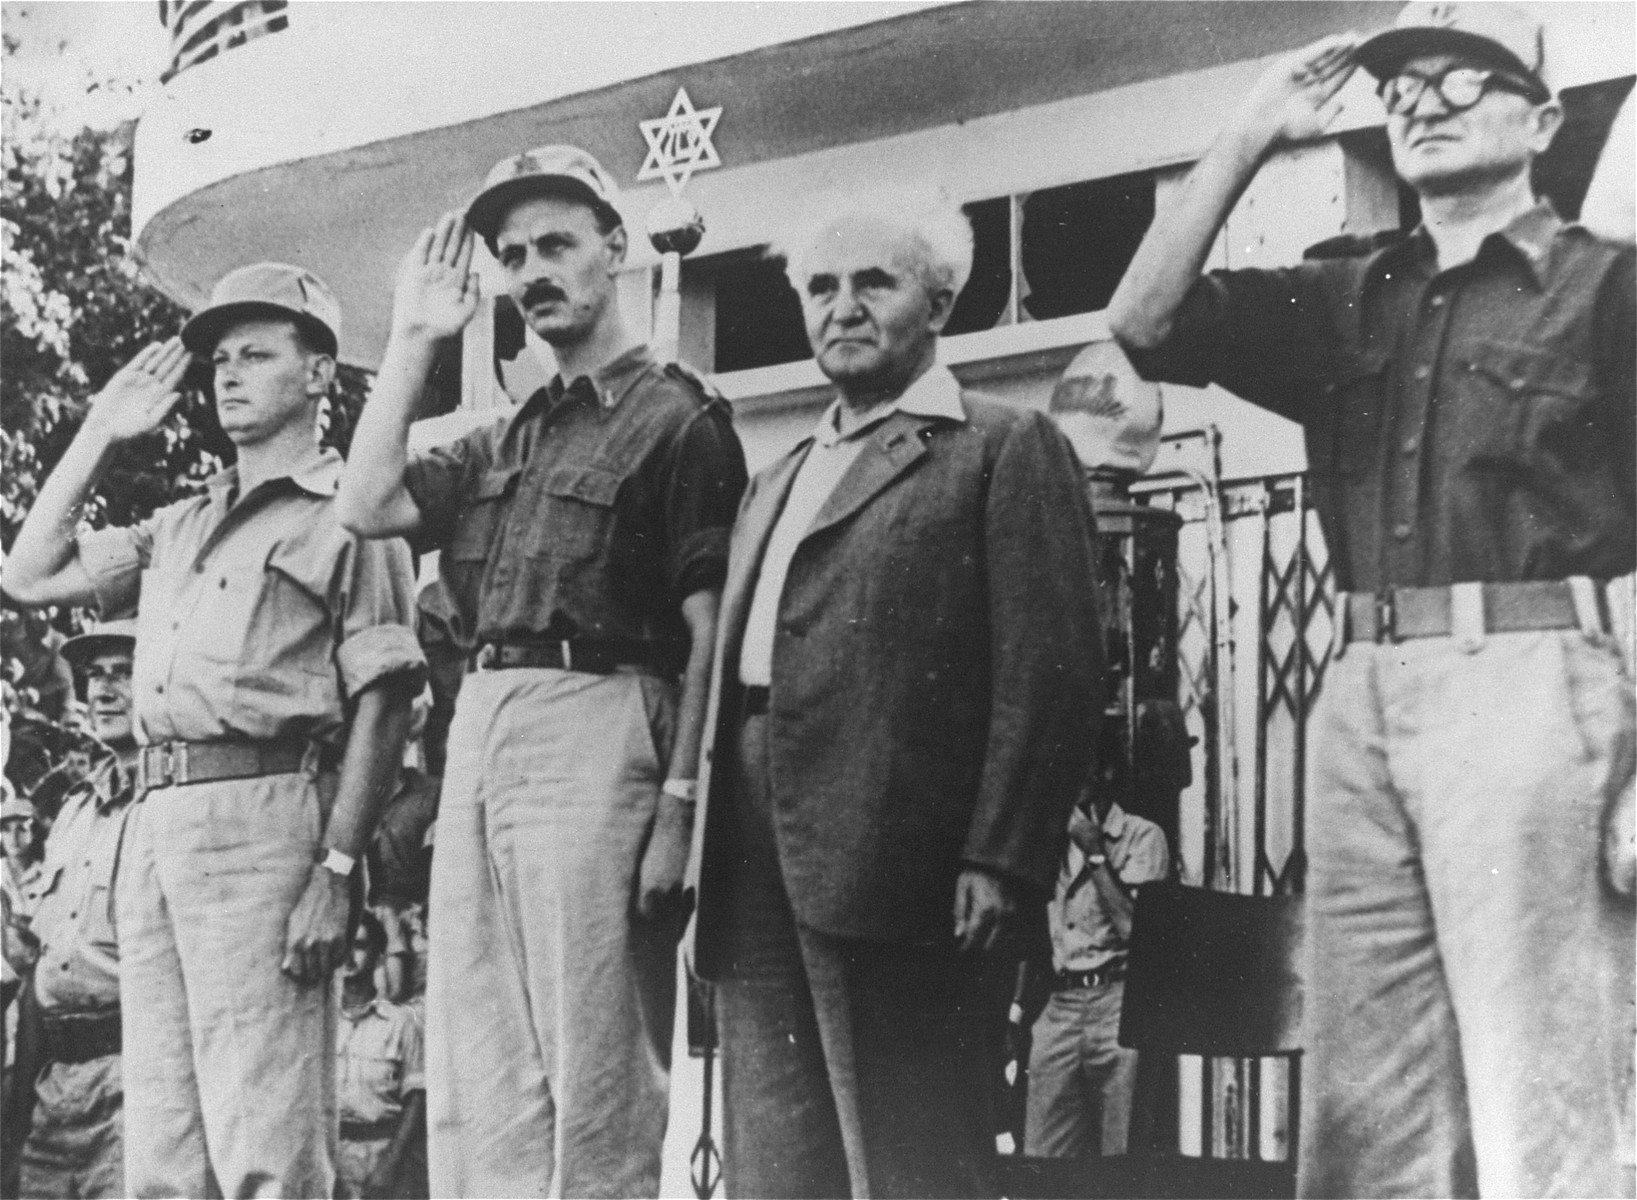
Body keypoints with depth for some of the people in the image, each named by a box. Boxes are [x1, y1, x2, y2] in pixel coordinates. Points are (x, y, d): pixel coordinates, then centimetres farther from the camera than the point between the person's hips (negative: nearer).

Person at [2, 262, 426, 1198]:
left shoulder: (344, 512, 2)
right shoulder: (179, 527, 24)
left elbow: (383, 699, -6)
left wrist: (337, 873, -16)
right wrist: (102, 433, 22)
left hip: (262, 815, -7)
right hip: (156, 821, 7)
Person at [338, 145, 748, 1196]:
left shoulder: (677, 418, -2)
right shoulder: (503, 443, 21)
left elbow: (707, 631, -7)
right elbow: (368, 506, 10)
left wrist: (679, 804, -16)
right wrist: (414, 341, 14)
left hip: (596, 728, -8)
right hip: (480, 730, 8)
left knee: (595, 1080, -5)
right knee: (472, 1092, 11)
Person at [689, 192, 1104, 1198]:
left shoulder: (1006, 450, 3)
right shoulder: (777, 480, 26)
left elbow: (1050, 670, -7)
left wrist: (998, 860, -16)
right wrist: (708, 853, 12)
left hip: (900, 874, -7)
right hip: (758, 880, 7)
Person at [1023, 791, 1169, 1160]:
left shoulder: (1143, 836, 3)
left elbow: (1134, 926, -8)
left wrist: (1096, 854, -7)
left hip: (1116, 1000, -4)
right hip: (1057, 1002, 4)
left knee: (1122, 1155, -8)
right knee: (1043, 1157, -3)